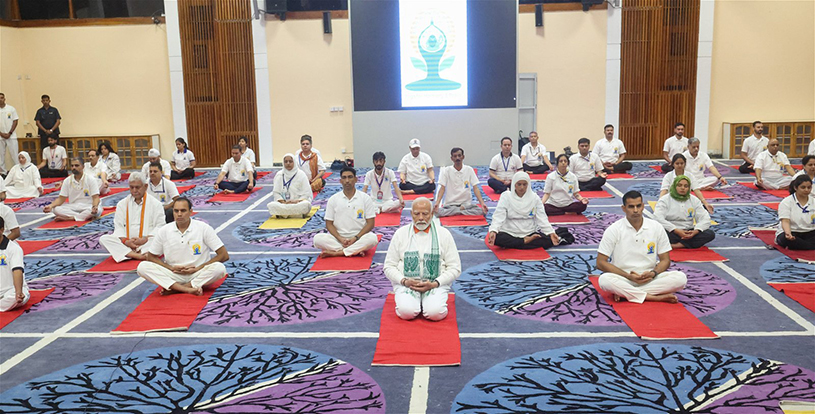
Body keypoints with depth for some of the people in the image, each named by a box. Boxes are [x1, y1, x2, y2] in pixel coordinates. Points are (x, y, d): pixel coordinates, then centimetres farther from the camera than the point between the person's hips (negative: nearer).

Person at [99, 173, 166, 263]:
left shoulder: (155, 204, 7)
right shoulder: (122, 204, 16)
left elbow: (160, 226, -1)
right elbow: (118, 226, 9)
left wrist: (145, 239, -17)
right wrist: (125, 241, -12)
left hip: (147, 244, -3)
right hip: (126, 243, 3)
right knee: (103, 239, -23)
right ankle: (137, 255, -39)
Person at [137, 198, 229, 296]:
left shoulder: (204, 228, -6)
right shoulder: (163, 231, 1)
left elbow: (224, 255, -8)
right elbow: (151, 257, 9)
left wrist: (197, 269, -12)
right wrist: (171, 268, -7)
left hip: (198, 275, -2)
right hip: (173, 275, 2)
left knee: (219, 268, -32)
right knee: (142, 267, -21)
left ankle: (176, 289, -24)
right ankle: (187, 289, -32)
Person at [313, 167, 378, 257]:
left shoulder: (365, 198, 2)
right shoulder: (333, 199, 5)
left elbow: (370, 223, 0)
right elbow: (329, 224, 5)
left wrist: (356, 238, -14)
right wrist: (340, 239, -13)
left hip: (359, 238, -1)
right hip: (338, 238, 1)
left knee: (372, 238, -33)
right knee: (318, 239, -26)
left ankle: (336, 252, -28)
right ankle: (356, 251, -27)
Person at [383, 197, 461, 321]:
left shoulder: (444, 234, 6)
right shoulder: (401, 233, 8)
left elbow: (455, 268, 3)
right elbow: (389, 266, 8)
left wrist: (435, 283, -11)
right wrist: (404, 281, -10)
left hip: (435, 284, 0)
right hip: (406, 283, 0)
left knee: (435, 313, -29)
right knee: (406, 311, -29)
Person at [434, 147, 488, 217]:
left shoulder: (469, 169, 1)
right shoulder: (446, 170, -1)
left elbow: (475, 188, -2)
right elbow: (442, 188, -6)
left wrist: (482, 203, -18)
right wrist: (437, 203, -23)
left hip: (467, 203, 0)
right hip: (450, 204, 0)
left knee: (481, 211, -28)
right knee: (438, 212, -32)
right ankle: (462, 209, -14)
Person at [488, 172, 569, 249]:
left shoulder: (534, 197, 3)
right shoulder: (506, 196, -3)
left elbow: (542, 218, -2)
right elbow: (499, 216, -13)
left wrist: (551, 233, -18)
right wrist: (493, 231, -31)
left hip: (530, 233, 0)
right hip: (509, 233, 0)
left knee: (549, 240, -23)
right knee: (496, 238, -33)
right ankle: (525, 242, -17)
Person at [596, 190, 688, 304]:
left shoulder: (656, 228, 3)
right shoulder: (613, 230, -5)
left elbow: (665, 260, 8)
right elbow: (601, 263, -7)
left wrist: (653, 273, -14)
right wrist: (628, 276, -16)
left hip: (650, 278, 3)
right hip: (623, 279, -3)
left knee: (680, 278, -23)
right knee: (604, 280, -35)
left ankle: (624, 292, -23)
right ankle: (655, 297, -26)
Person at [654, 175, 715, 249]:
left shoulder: (694, 200, 11)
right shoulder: (664, 200, -1)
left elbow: (705, 219, 3)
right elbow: (658, 218, -16)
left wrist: (696, 231, -18)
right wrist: (676, 231, -25)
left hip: (689, 232, 4)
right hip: (671, 233, -4)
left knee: (710, 234, -22)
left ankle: (679, 245, -28)